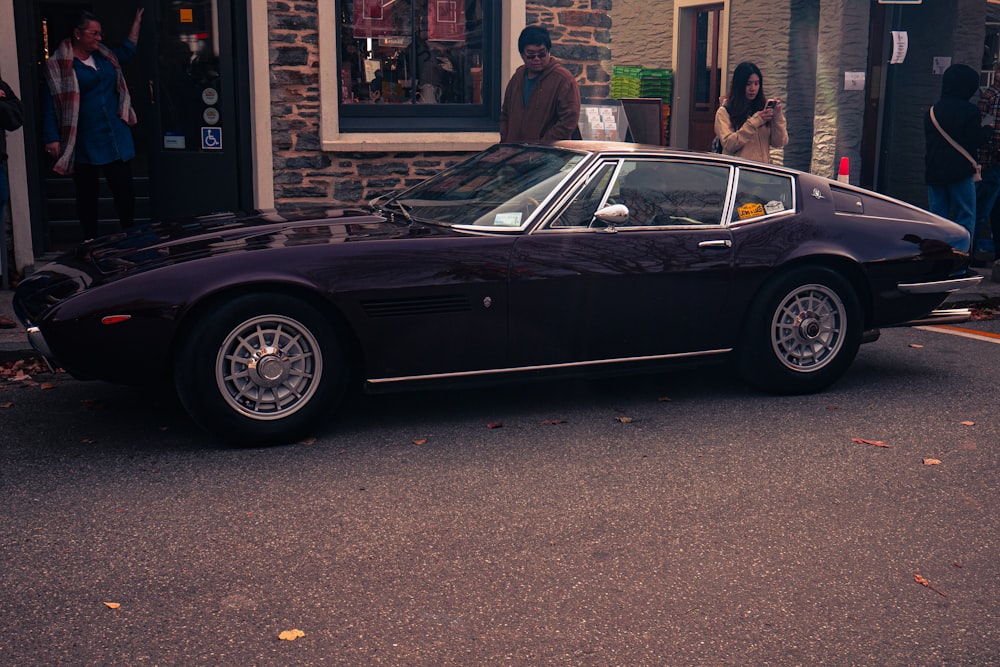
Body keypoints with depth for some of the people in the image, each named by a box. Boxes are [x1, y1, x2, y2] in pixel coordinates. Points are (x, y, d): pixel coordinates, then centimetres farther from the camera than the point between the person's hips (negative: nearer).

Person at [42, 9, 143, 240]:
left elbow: (127, 51, 33)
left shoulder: (105, 57, 12)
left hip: (115, 138, 5)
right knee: (86, 196, 6)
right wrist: (52, 138, -14)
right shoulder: (60, 64, -5)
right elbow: (50, 103, -8)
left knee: (125, 191, 2)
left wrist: (137, 21, 31)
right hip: (83, 142, -4)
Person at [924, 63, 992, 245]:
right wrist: (989, 128, 8)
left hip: (933, 173, 5)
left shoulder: (932, 111, 8)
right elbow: (977, 139, -10)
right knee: (965, 216, 1)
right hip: (960, 172, -5)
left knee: (937, 217, 10)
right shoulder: (969, 111, -11)